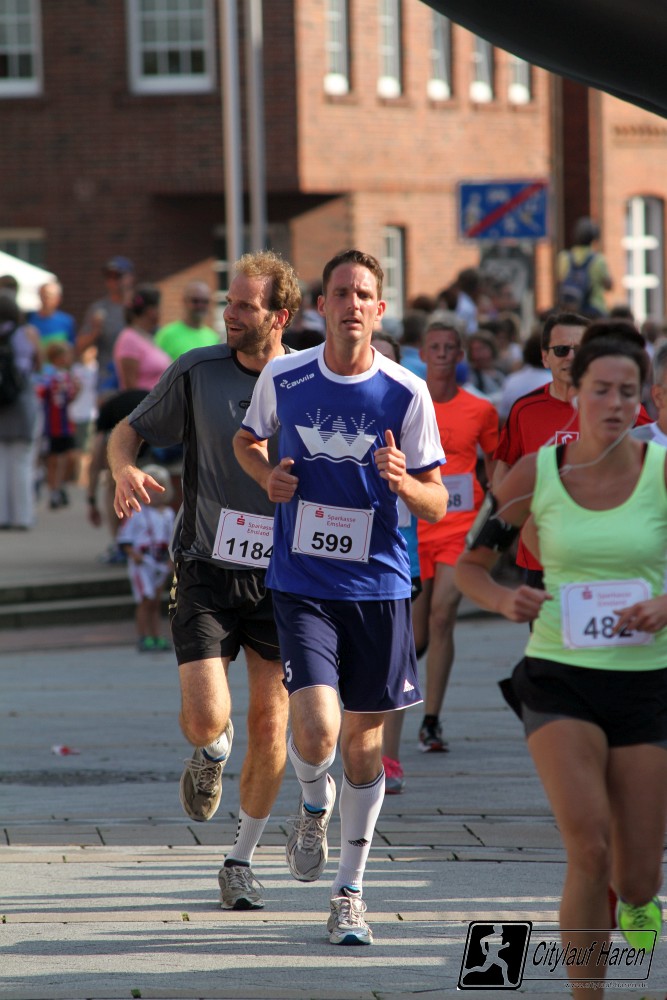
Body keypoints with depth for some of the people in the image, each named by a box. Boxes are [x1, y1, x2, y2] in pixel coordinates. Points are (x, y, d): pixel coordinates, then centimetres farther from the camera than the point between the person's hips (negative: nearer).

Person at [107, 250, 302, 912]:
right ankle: (211, 756, 24)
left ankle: (241, 861, 20)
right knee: (204, 717, -16)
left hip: (280, 577, 1)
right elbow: (128, 431, 8)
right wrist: (124, 469, -14)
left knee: (269, 723, 2)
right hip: (206, 568, -1)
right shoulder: (196, 372, -2)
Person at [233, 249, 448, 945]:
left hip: (378, 582, 1)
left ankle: (349, 892, 23)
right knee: (316, 731, -17)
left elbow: (436, 504, 0)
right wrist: (267, 475, -2)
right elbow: (247, 438, 19)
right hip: (301, 582, -1)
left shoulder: (406, 393, -5)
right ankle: (313, 805, 20)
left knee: (362, 736, 7)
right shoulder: (283, 378, -2)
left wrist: (403, 482, -22)